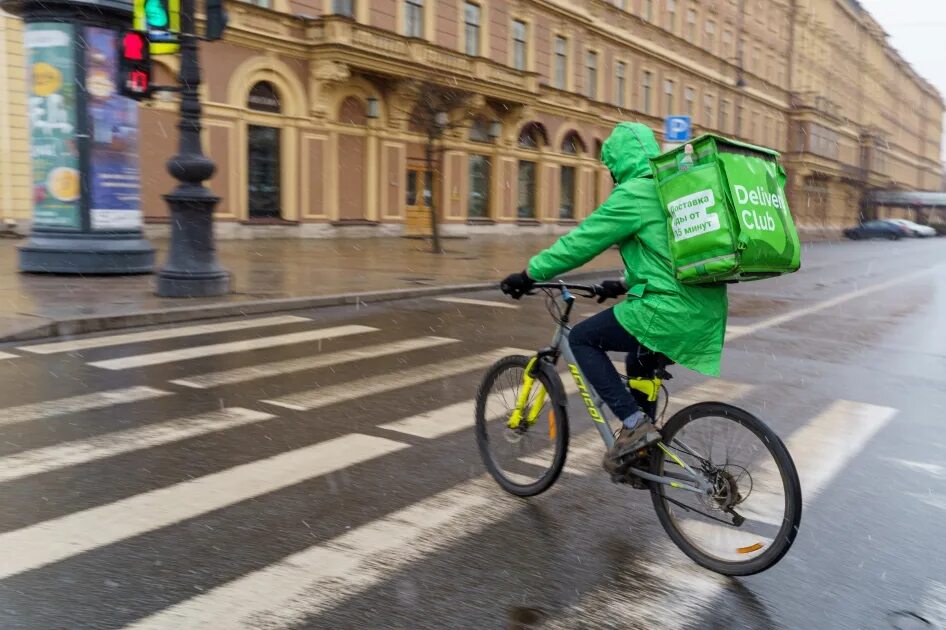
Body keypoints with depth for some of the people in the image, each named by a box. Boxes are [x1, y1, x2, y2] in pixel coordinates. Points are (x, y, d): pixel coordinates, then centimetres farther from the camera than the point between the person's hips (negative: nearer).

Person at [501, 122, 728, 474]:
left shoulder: (633, 194, -9)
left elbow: (579, 243, -8)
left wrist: (529, 275, 2)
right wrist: (625, 284, 37)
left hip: (670, 311, -9)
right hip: (708, 312, 9)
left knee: (582, 339, 5)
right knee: (639, 365, 31)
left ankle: (634, 424, -4)